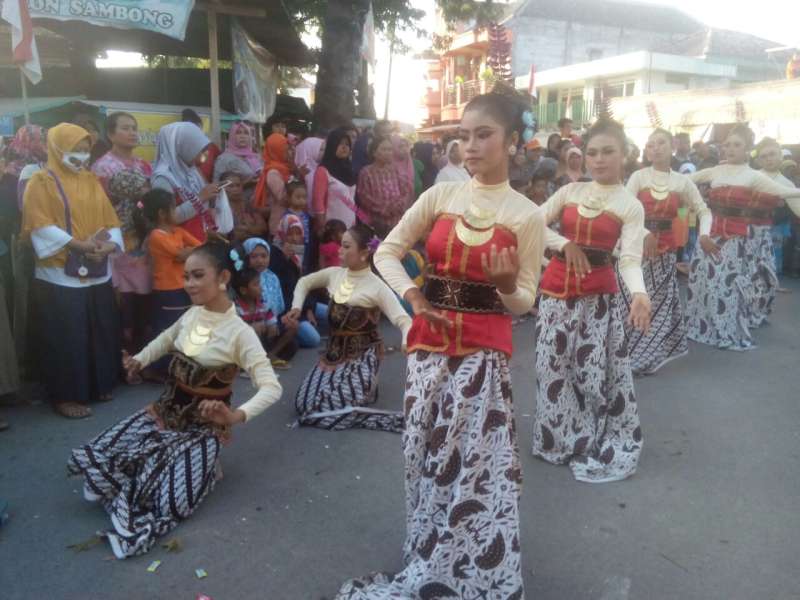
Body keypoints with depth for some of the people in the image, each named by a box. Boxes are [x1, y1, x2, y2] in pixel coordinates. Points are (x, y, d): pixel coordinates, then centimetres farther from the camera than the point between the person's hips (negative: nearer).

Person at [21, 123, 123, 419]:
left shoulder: (92, 181, 14)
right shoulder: (41, 181, -2)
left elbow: (111, 221, 9)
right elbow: (40, 226, -12)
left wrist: (109, 245, -11)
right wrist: (78, 244, -20)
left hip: (97, 273, 5)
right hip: (60, 275, -5)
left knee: (101, 332, 11)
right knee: (66, 338, -1)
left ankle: (100, 385, 25)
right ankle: (66, 395, 10)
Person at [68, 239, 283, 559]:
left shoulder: (239, 332, -21)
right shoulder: (192, 314, 0)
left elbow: (271, 388, -28)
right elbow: (166, 339, 23)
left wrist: (236, 416, -45)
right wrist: (140, 360, 5)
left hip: (202, 426, -6)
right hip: (165, 411, 6)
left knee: (170, 502, -24)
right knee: (92, 461, -8)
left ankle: (203, 463, 4)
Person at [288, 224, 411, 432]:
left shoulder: (377, 287, -14)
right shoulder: (334, 274, 2)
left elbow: (403, 320, -20)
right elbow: (304, 282, 21)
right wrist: (296, 307, 4)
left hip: (362, 355, -7)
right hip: (334, 351, 7)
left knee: (321, 407, -23)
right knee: (304, 404, -5)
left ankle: (366, 388, 0)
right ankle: (361, 387, 16)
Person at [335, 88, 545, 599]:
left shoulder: (527, 214, -3)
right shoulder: (440, 195, 3)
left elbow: (524, 303, -2)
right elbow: (387, 252, 6)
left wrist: (506, 285, -23)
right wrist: (413, 295, -9)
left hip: (484, 350, -3)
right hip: (428, 344, 3)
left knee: (478, 462, -2)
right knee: (425, 453, 11)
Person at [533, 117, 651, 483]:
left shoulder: (631, 206, -1)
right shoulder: (570, 191, 7)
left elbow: (630, 259, -12)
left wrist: (640, 293, -31)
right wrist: (565, 244, -12)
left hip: (598, 295, -3)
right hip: (556, 289, 3)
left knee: (595, 371, -1)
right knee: (552, 366, 8)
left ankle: (598, 447, 17)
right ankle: (558, 438, 26)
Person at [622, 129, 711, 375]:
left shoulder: (682, 181, 4)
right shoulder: (638, 177, -1)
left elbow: (703, 211, 9)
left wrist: (704, 234, -10)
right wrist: (643, 233, -25)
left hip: (665, 250, 2)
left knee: (659, 303, 7)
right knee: (634, 301, -1)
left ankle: (646, 355, 18)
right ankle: (628, 353, 10)